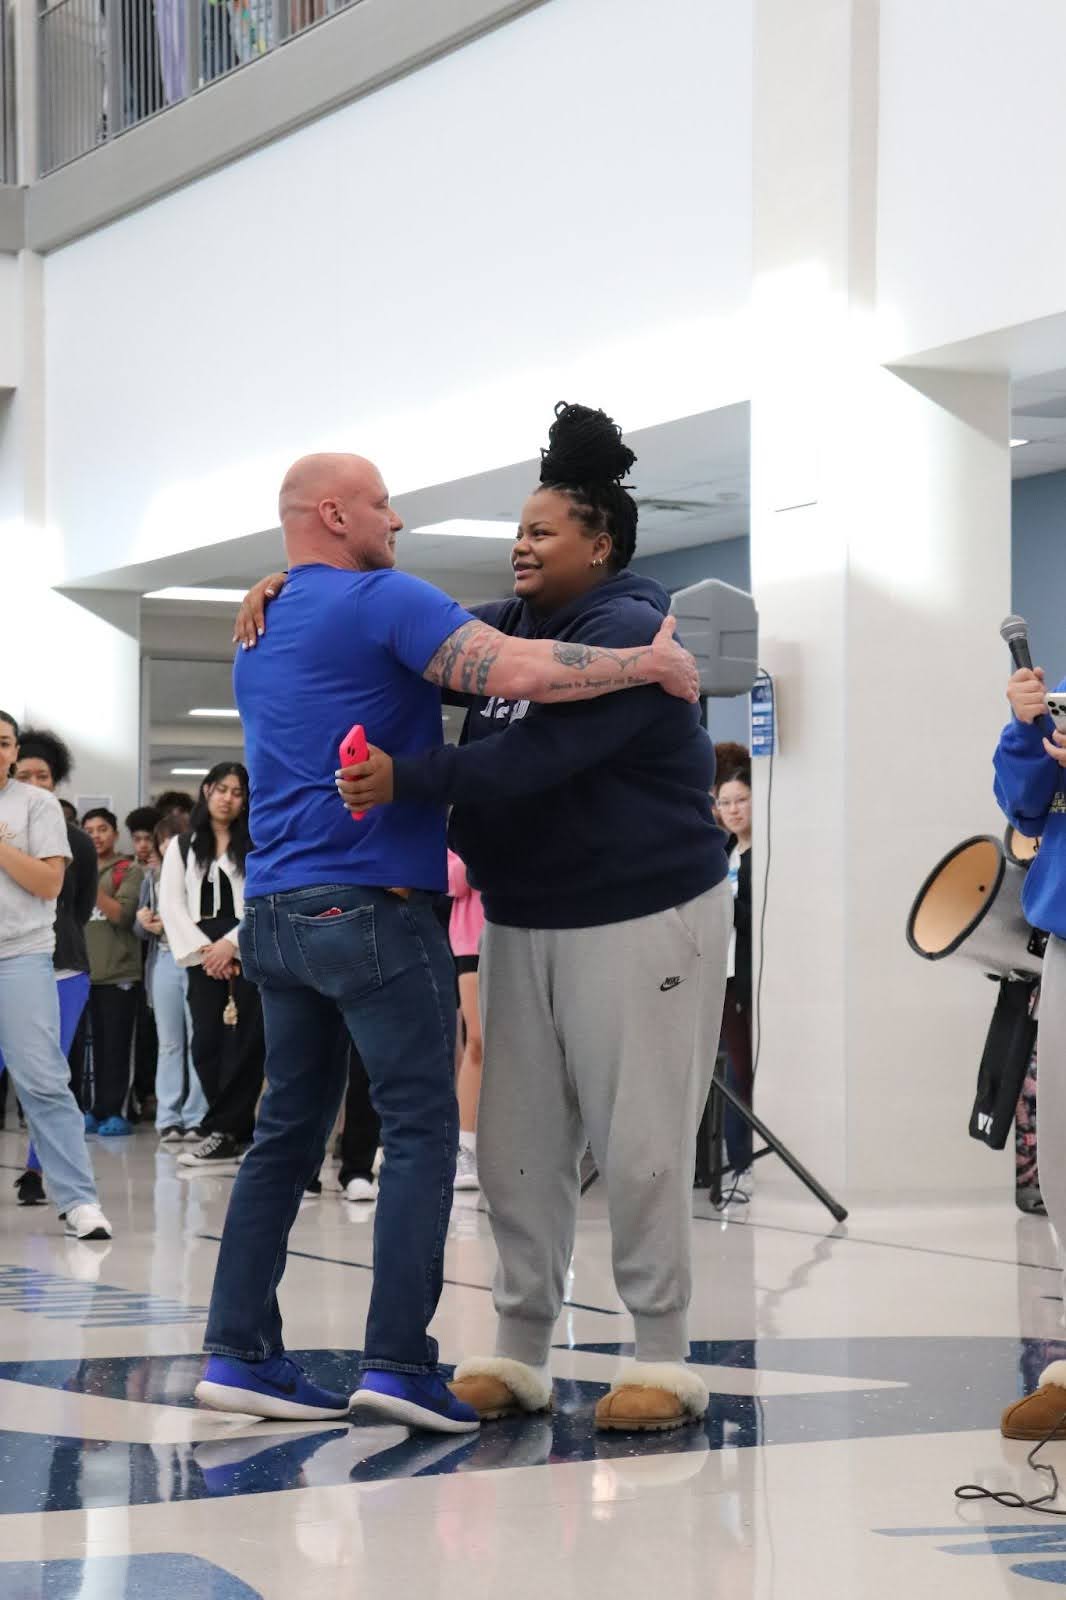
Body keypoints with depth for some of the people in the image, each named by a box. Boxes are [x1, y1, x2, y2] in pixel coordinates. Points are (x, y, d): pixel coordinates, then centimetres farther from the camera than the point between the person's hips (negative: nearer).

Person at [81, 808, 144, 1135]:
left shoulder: (129, 871, 2)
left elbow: (122, 914, -10)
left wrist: (90, 885, -17)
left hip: (118, 970, -5)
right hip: (84, 970, 5)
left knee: (115, 1046, -4)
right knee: (96, 1044, 4)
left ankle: (111, 1111, -3)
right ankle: (98, 1110, 7)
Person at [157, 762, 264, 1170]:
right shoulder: (182, 847, 16)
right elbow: (171, 904, 7)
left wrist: (232, 942, -12)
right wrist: (202, 949, -6)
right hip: (204, 956, 3)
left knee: (245, 1041, -9)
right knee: (207, 1043, -3)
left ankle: (221, 1131, -6)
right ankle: (238, 1132, 2)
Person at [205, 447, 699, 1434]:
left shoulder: (260, 632, 20)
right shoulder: (378, 602, -8)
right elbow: (518, 672, -20)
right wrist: (653, 663, -10)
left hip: (276, 910, 8)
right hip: (373, 908, -8)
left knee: (289, 1132, 11)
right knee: (421, 1133, -4)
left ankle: (240, 1354, 8)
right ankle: (398, 1362, -10)